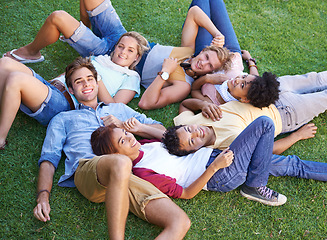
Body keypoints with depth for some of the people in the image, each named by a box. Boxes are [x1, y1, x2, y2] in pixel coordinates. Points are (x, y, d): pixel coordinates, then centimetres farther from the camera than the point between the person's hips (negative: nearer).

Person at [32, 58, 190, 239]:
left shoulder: (119, 109, 35)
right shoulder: (62, 119, 30)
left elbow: (161, 130, 28)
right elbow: (49, 158, 18)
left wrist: (123, 124, 11)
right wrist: (43, 196, -1)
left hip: (127, 176, 3)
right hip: (87, 168, -3)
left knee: (181, 222, -23)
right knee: (120, 162, -43)